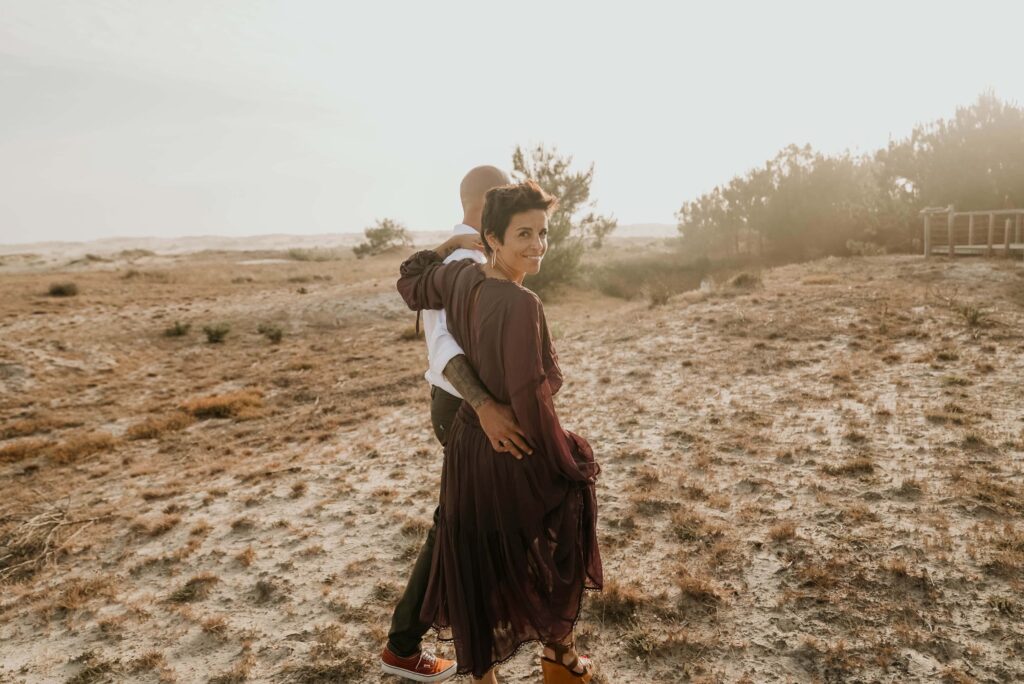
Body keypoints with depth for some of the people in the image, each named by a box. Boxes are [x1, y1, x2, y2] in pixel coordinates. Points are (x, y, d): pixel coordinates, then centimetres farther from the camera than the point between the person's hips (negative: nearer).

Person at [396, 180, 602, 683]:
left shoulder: (460, 278, -4)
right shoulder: (521, 304, -26)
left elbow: (411, 285, 17)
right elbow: (530, 400, -26)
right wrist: (570, 465, -14)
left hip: (467, 446, 7)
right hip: (518, 455, -7)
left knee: (476, 571, 18)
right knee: (556, 560, 21)